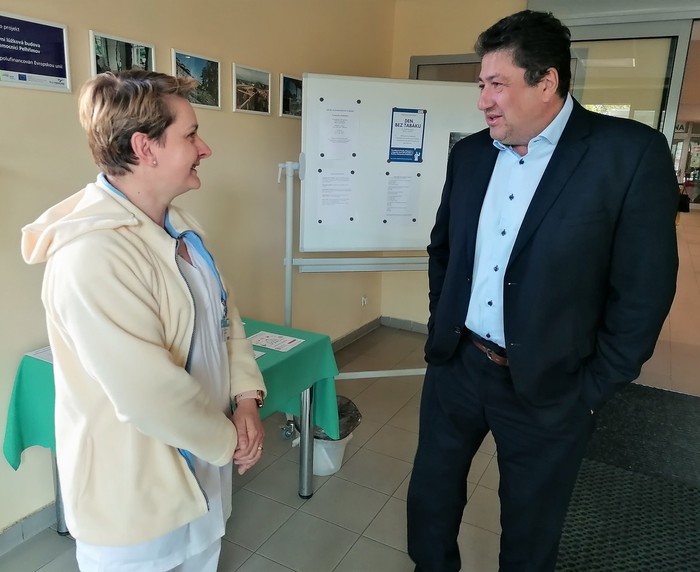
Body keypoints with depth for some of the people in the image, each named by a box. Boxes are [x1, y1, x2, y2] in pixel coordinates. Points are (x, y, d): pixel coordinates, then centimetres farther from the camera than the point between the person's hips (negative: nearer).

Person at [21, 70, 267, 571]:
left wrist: (246, 397, -7)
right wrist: (228, 439, -14)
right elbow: (150, 393, -30)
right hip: (138, 491, -8)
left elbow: (223, 310, 5)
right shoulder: (92, 253, -30)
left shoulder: (177, 223, 1)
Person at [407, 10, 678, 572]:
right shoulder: (469, 153, 2)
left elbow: (645, 288, -12)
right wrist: (440, 326, 10)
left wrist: (594, 388, -9)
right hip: (455, 364, 5)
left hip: (547, 387, -4)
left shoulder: (631, 152, -13)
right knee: (431, 497, 20)